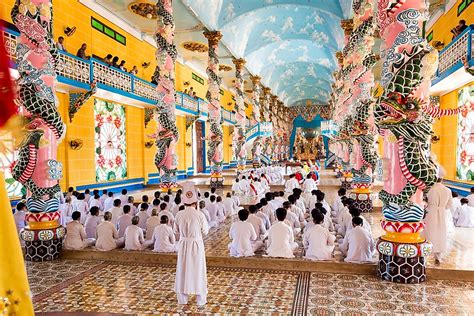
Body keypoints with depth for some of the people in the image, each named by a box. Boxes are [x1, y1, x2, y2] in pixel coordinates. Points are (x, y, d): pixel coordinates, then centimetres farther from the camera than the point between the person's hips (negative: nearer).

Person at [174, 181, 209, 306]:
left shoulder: (179, 214, -8)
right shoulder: (200, 215, -16)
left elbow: (176, 231, 4)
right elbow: (205, 231, -5)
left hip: (183, 244, 2)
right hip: (197, 244, -2)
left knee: (183, 269, 14)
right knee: (198, 270, 10)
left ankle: (182, 298, 26)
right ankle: (201, 299, 21)